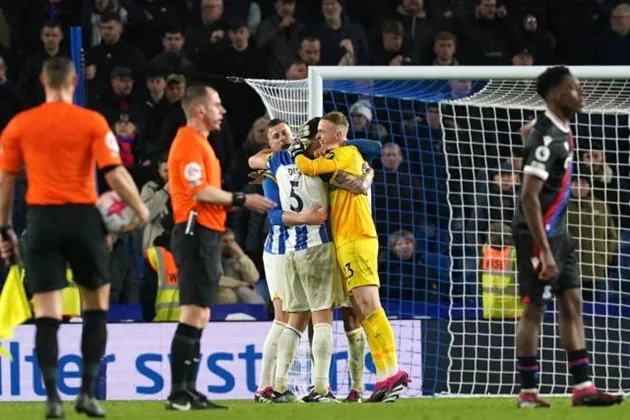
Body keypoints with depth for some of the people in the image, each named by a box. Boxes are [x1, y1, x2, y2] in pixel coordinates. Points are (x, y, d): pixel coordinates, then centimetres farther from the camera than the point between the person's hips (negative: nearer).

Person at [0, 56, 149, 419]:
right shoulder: (92, 122, -3)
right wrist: (141, 210, 4)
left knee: (47, 314, 1)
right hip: (82, 217, -1)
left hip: (42, 219, 1)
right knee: (96, 306, 13)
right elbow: (114, 173, -9)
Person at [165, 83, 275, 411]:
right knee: (194, 313, -14)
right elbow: (199, 190, -18)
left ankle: (188, 391, 13)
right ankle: (179, 392, -17)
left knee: (199, 316, 11)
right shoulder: (188, 142, -10)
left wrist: (239, 202, 13)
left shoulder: (199, 142, 21)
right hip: (196, 233, -11)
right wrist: (242, 200, -12)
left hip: (206, 235, 11)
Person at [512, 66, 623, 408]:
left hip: (557, 233, 10)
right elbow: (529, 198, -24)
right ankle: (528, 392, 3)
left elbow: (527, 132, 32)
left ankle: (582, 387, 7)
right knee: (534, 309, -3)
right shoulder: (547, 139, -21)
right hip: (538, 236, -10)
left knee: (572, 304, 7)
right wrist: (544, 251, -27)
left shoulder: (560, 130, 8)